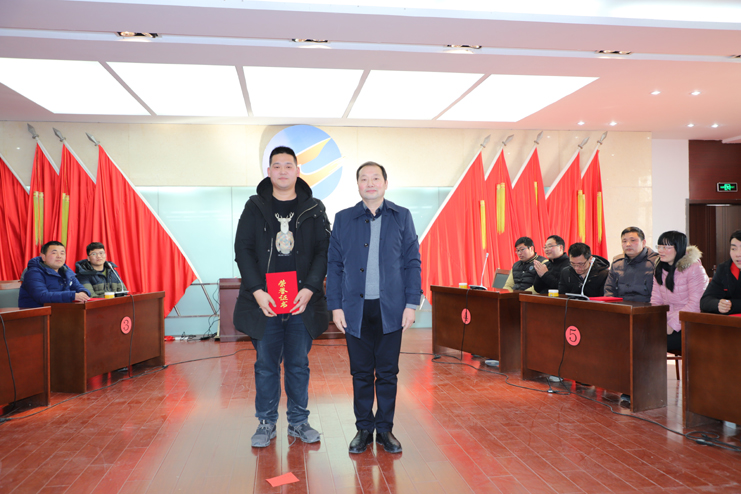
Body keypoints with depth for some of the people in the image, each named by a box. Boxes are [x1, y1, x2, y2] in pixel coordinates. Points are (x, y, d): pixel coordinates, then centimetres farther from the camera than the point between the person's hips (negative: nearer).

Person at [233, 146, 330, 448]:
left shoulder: (313, 209, 6)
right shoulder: (255, 207, 5)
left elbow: (324, 251, 2)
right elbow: (242, 249, 1)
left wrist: (309, 290, -10)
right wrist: (257, 292, -10)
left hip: (302, 301, 0)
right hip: (264, 302, 0)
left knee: (299, 365, 10)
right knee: (266, 365, 8)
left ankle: (298, 422, 24)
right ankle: (266, 423, 23)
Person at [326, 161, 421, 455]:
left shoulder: (402, 217, 6)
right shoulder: (343, 219, 7)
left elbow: (412, 262, 5)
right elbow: (334, 265, 7)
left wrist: (411, 304, -2)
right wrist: (335, 306, 0)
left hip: (390, 309, 0)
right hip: (356, 309, 1)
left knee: (387, 373, 7)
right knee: (361, 373, 8)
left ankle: (385, 429, 22)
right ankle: (363, 429, 23)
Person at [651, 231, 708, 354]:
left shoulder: (694, 269, -8)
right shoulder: (660, 269, 15)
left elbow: (695, 304, -14)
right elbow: (655, 300, 12)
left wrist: (672, 325, -19)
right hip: (668, 322, 6)